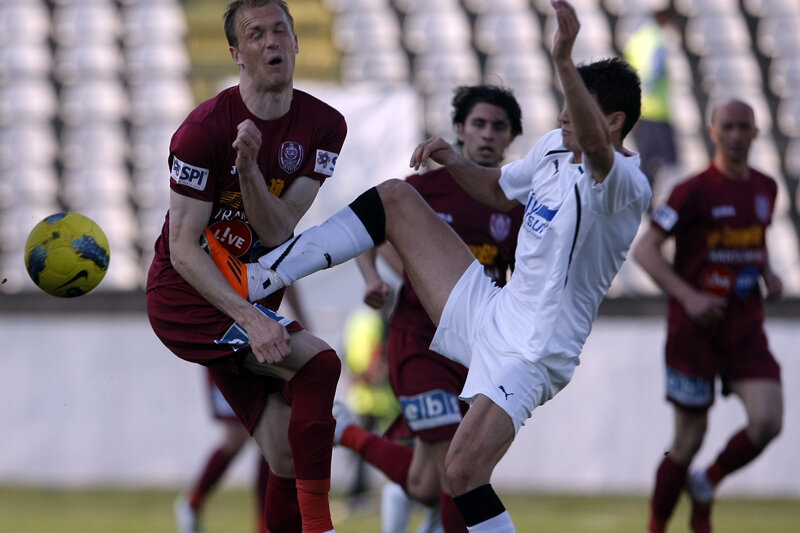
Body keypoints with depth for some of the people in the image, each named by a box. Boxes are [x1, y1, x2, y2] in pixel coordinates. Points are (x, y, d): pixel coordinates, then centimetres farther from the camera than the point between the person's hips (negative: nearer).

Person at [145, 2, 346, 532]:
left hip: (253, 298, 7)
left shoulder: (323, 126, -3)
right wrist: (250, 318, -28)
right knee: (318, 362, -26)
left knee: (289, 463, 0)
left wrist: (249, 166, -27)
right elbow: (182, 250, -18)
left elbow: (276, 231, -9)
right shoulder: (204, 129, -19)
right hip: (187, 296, -7)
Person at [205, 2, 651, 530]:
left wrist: (564, 60, -60)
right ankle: (258, 278, 8)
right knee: (395, 198, 8)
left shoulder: (625, 185, -21)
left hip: (529, 356, -9)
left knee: (463, 471, -28)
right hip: (489, 312, 9)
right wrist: (455, 162, 5)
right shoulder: (555, 147, 6)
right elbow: (500, 190, 26)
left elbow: (595, 149, -45)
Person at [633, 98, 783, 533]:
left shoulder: (765, 189, 8)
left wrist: (768, 274, 5)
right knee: (689, 439, 0)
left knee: (768, 422, -12)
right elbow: (644, 249, -12)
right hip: (695, 329, -5)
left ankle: (707, 485, 15)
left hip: (745, 329, 5)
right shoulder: (695, 191, -10)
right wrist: (689, 297, -21)